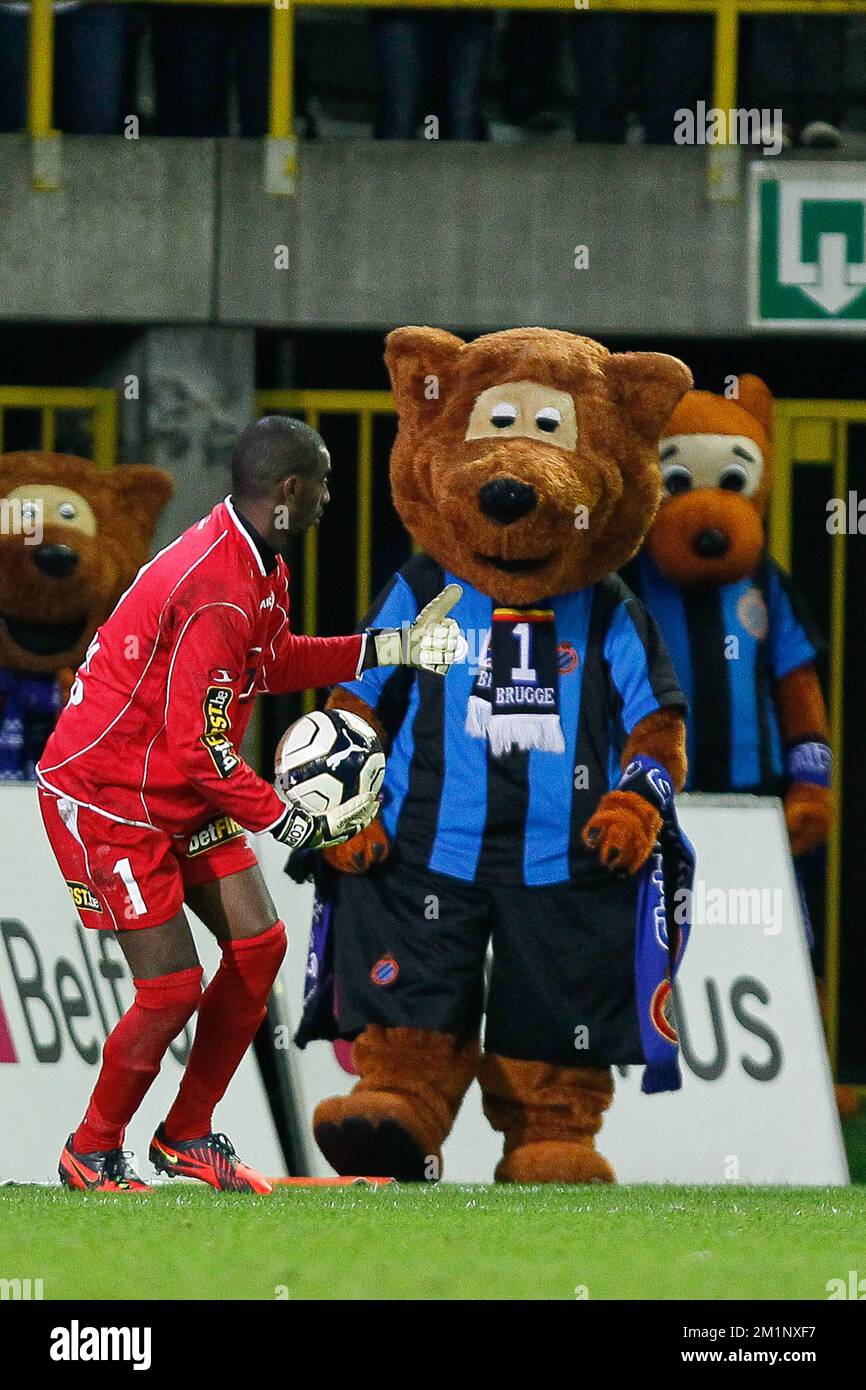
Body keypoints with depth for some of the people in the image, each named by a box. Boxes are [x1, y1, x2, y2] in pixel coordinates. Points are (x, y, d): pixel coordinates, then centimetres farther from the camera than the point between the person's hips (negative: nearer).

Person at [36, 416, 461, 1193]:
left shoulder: (259, 566, 2)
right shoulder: (215, 596, -30)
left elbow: (276, 662, 20)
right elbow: (199, 749, -28)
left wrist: (390, 649, 14)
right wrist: (296, 825, -22)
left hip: (185, 794, 10)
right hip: (109, 798, -10)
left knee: (258, 946, 5)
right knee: (173, 990, -10)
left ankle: (188, 1136, 18)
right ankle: (92, 1155, 11)